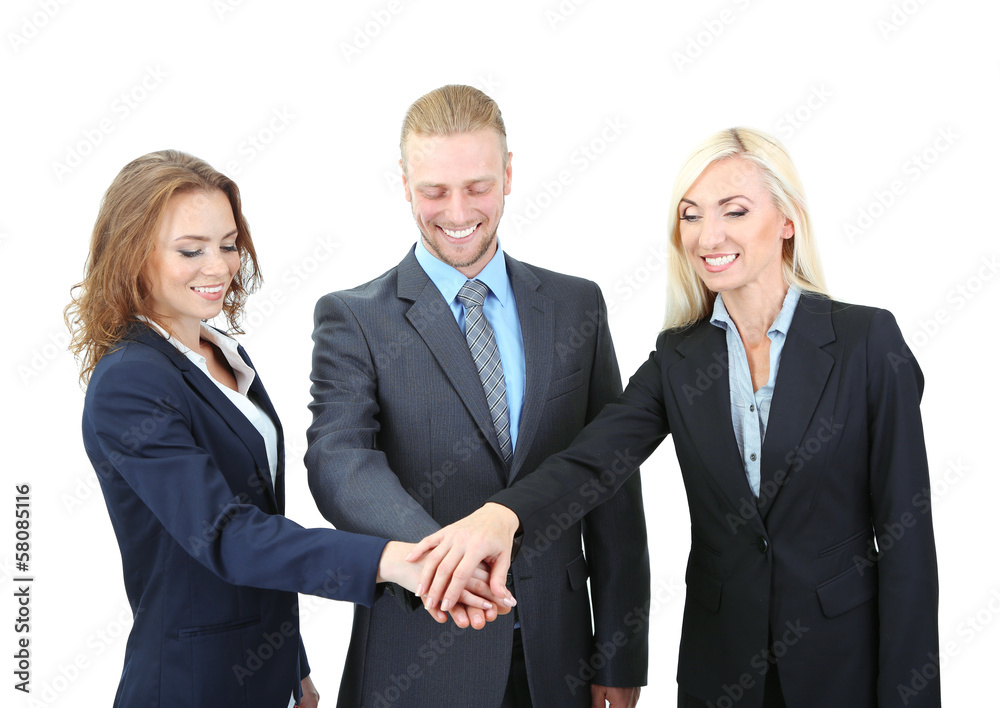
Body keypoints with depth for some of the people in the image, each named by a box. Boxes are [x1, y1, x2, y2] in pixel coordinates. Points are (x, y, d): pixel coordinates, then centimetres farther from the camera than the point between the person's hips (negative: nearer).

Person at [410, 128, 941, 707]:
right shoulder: (678, 358, 1)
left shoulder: (868, 339, -10)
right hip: (721, 660, 3)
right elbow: (593, 459, -16)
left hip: (846, 659, -3)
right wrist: (503, 513, -37)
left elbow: (906, 528, -9)